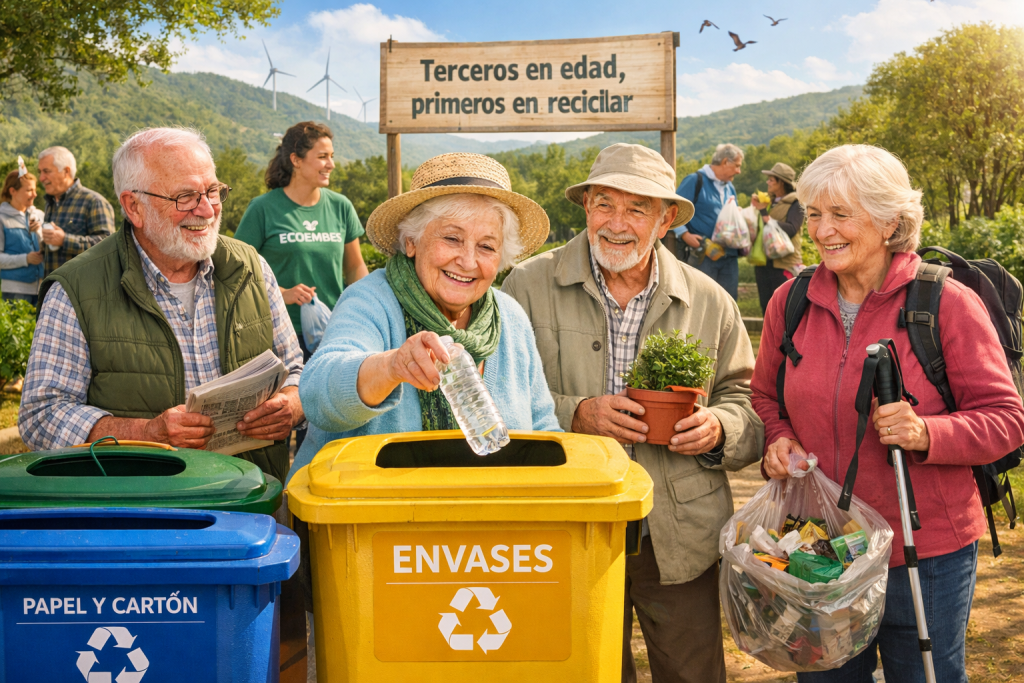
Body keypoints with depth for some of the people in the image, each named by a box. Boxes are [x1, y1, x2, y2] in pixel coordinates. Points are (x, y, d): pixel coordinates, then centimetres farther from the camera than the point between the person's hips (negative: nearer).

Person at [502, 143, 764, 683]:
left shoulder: (710, 302, 4)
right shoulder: (529, 285, -3)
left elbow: (747, 400, 9)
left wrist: (717, 429, -12)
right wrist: (573, 416, -19)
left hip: (683, 542, 2)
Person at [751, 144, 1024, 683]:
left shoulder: (948, 304, -11)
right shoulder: (790, 301, 1)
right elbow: (765, 395, 15)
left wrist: (928, 433, -26)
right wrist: (776, 439, -6)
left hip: (925, 556, -3)